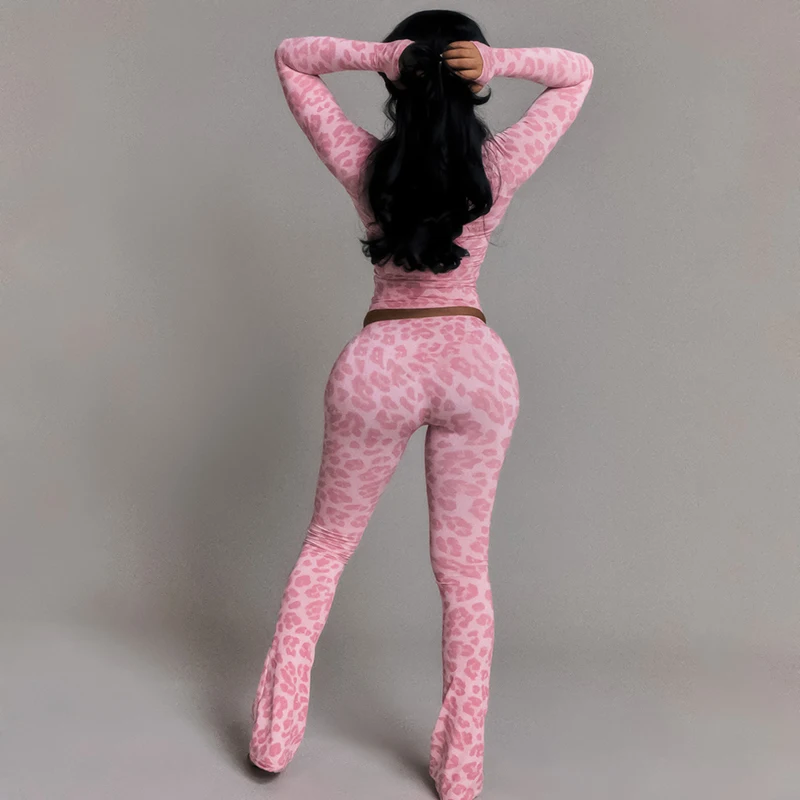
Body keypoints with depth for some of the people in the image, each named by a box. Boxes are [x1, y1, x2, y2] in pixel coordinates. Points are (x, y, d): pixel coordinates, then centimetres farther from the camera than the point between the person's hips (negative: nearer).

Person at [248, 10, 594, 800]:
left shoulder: (364, 163, -4)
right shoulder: (500, 166, -3)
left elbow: (290, 56, 9)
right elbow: (578, 71, 13)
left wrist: (372, 52, -7)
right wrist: (502, 60, -5)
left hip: (380, 363, 0)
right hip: (474, 364, 1)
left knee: (326, 545, 17)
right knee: (464, 569, 10)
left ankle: (274, 736, 20)